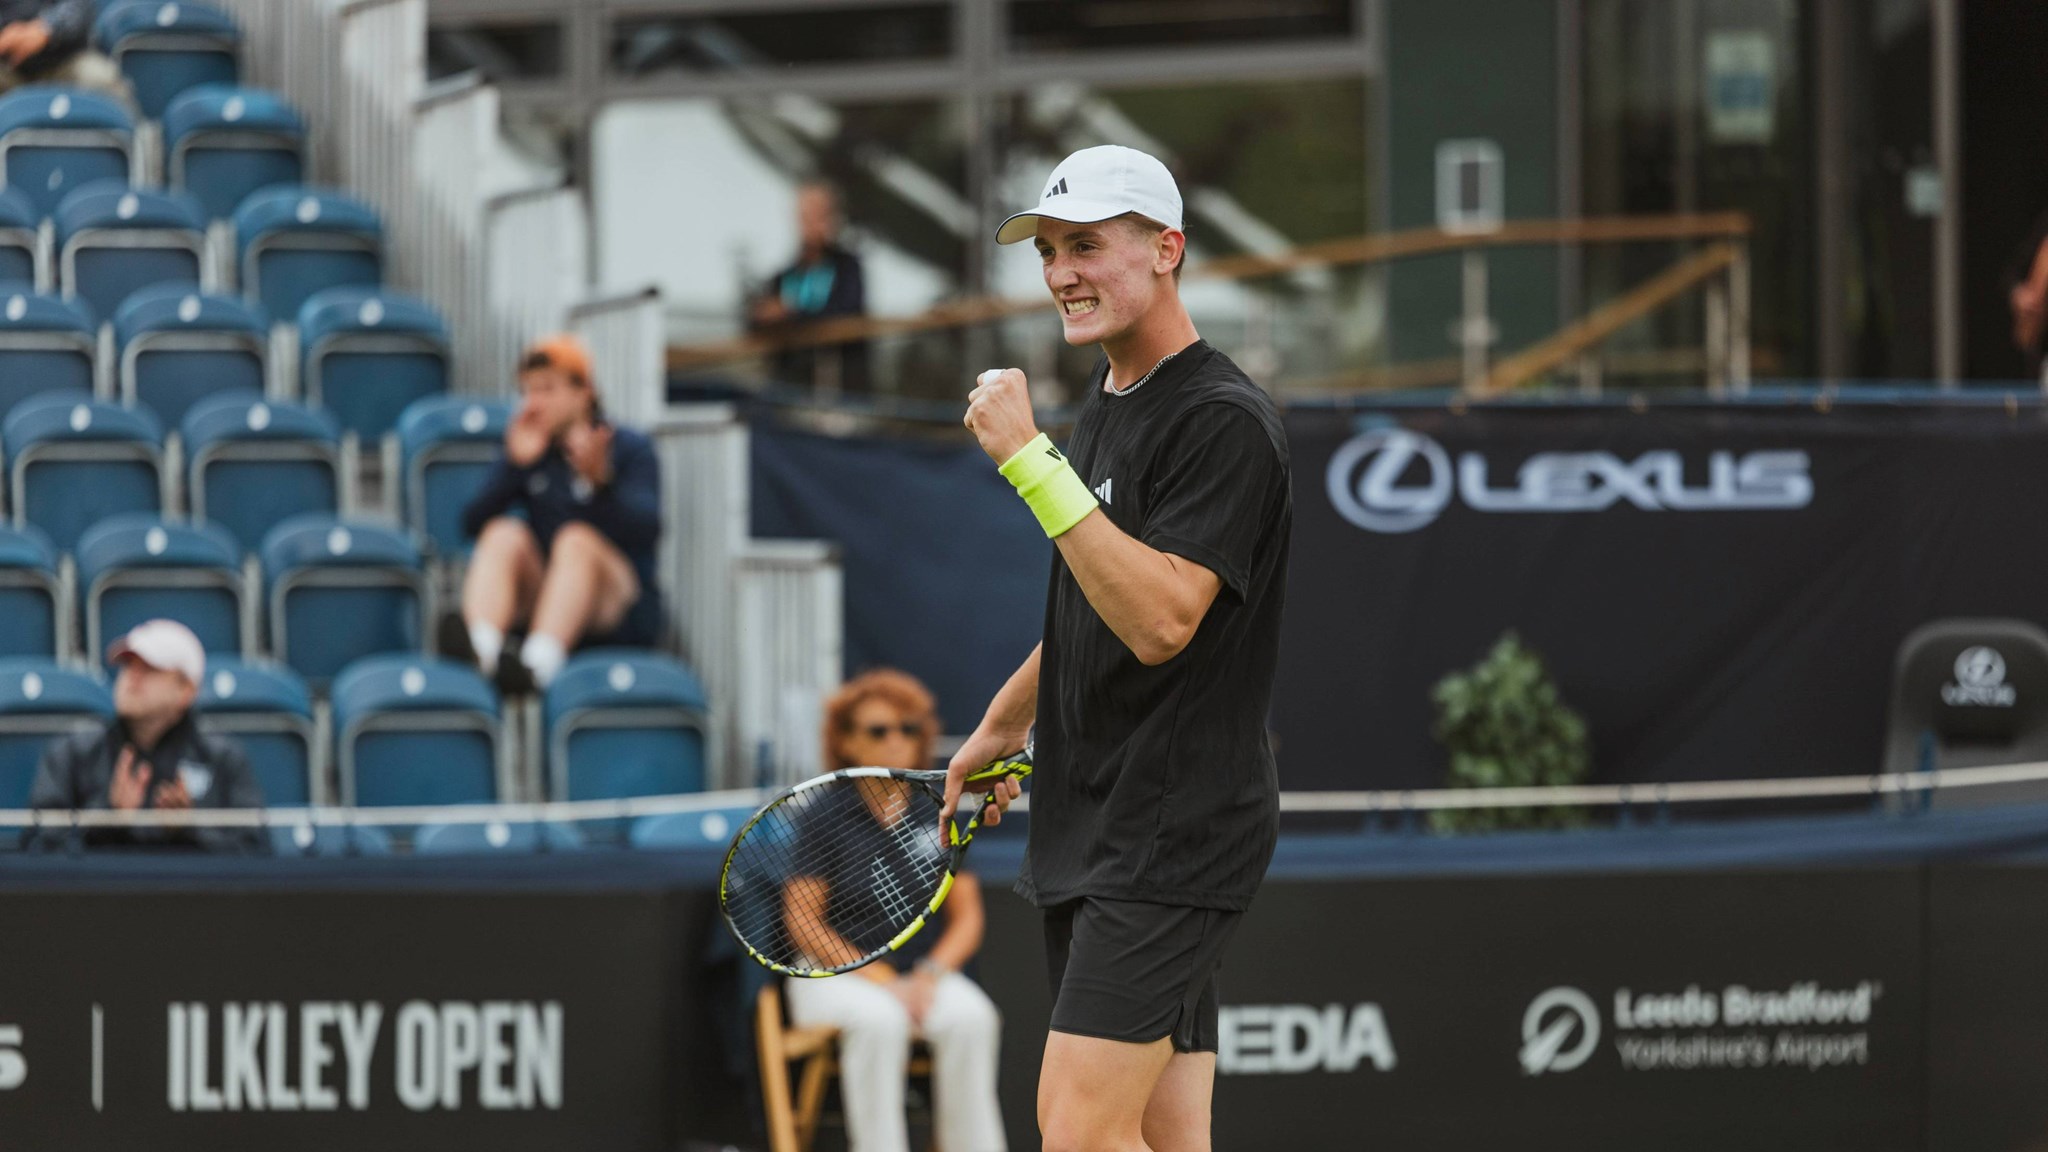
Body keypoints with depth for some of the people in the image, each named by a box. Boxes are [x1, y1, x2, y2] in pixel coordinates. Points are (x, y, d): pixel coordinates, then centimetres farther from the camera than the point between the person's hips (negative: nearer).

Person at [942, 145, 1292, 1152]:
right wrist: (1002, 728, 37)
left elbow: (1158, 619, -25)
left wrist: (1030, 461, -25)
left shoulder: (1224, 422, -13)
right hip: (1091, 835, 9)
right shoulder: (1102, 409, 16)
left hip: (1175, 833, -9)